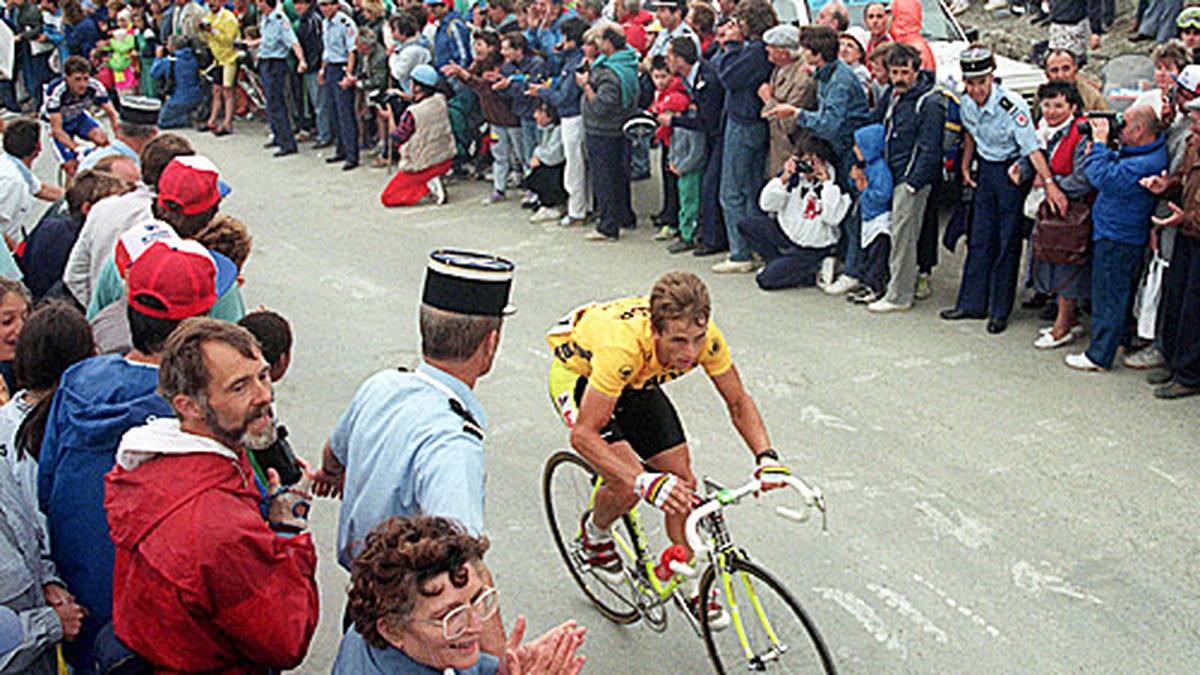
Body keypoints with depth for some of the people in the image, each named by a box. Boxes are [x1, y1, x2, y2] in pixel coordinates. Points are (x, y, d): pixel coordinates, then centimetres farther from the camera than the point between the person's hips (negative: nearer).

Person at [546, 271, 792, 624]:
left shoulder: (704, 335, -29)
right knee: (629, 483, -23)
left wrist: (766, 457, -29)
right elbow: (583, 435, -39)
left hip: (636, 382, 5)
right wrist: (645, 483, -51)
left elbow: (738, 402, -13)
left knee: (681, 481, 0)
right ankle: (594, 532, 11)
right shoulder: (624, 347, -44)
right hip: (578, 377, -5)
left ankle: (693, 588, 19)